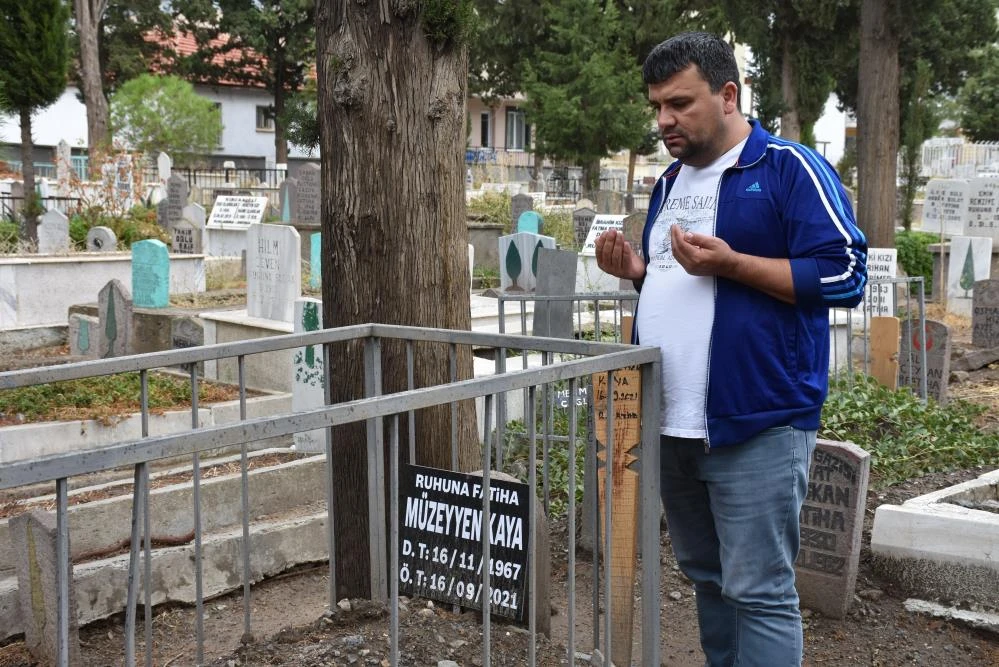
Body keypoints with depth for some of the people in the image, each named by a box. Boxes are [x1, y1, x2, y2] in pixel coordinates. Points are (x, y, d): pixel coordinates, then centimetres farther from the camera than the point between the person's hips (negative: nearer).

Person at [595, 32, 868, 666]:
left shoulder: (790, 168, -7)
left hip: (756, 423, -8)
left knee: (758, 591, -3)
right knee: (705, 575, 18)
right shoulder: (671, 182, 17)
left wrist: (730, 264, -21)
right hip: (670, 422, 8)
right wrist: (637, 270, 5)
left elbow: (845, 274, -15)